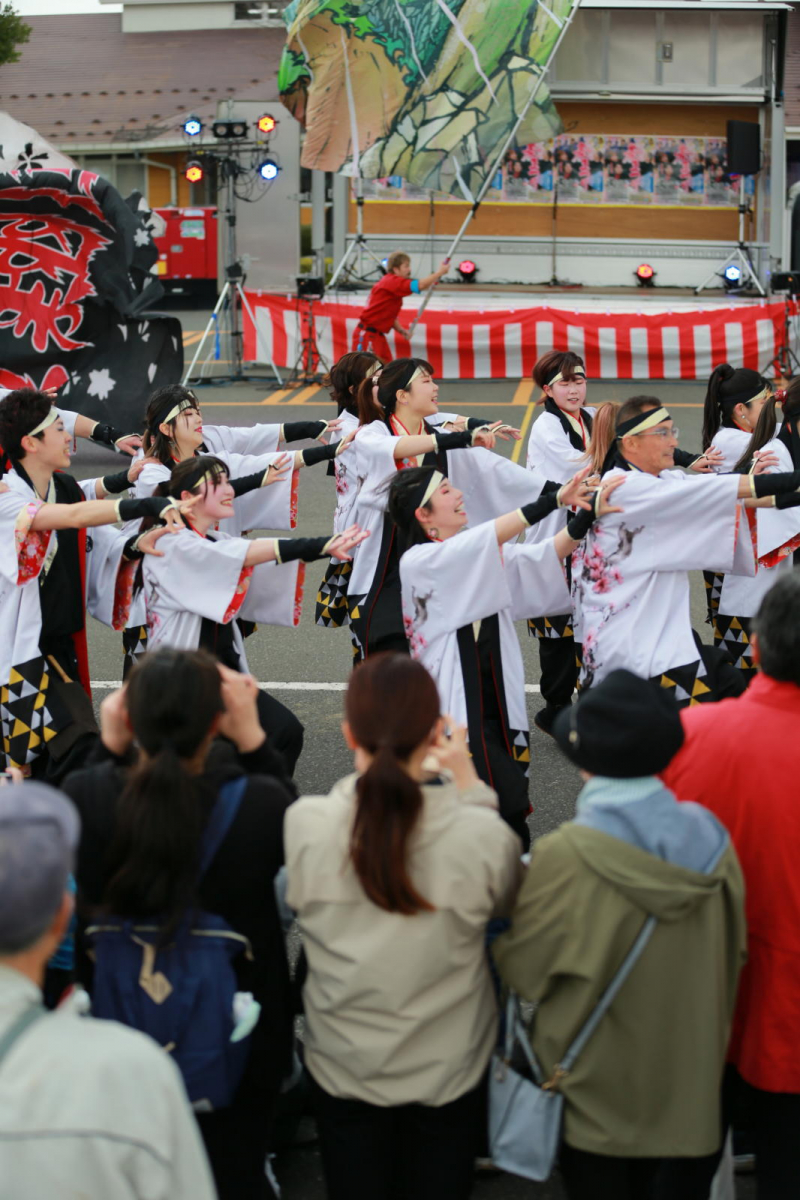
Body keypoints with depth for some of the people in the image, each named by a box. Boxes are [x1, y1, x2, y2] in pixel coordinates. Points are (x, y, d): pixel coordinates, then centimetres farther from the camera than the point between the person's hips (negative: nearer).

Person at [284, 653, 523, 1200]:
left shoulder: (305, 824, -22)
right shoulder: (482, 835, -25)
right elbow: (506, 900, -2)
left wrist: (380, 774, -1)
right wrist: (468, 785, 0)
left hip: (343, 1068, 1)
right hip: (448, 1071, -1)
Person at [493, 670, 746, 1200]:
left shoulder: (563, 859, -24)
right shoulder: (712, 840, -9)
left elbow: (521, 969, -12)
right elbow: (733, 955, 3)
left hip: (598, 1096, -3)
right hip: (692, 1093, 3)